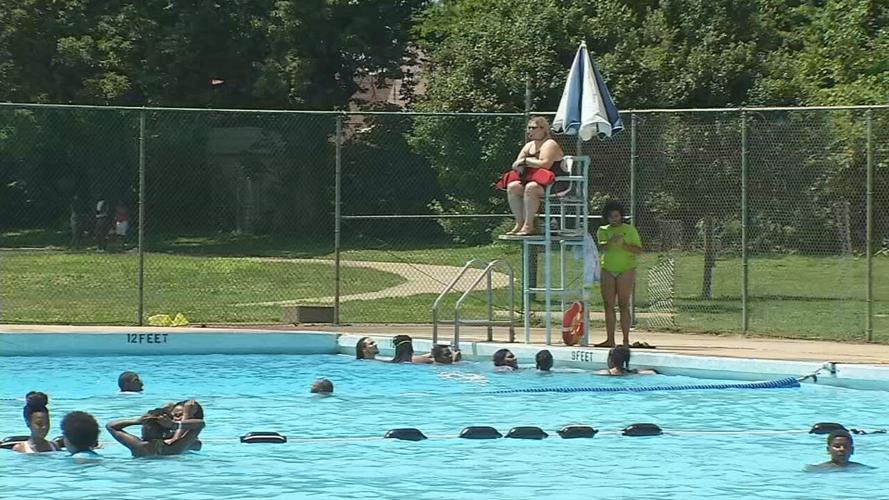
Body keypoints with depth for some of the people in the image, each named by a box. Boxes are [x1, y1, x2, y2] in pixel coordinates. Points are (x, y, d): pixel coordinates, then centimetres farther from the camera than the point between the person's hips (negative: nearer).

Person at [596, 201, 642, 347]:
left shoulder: (629, 230, 4)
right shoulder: (603, 230, 10)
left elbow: (638, 249, -4)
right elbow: (602, 246, -8)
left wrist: (623, 244, -19)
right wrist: (611, 242, -30)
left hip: (625, 271, -3)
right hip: (607, 271, 3)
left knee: (623, 305, -7)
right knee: (608, 306, 2)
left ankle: (626, 340, -7)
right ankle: (610, 339, 5)